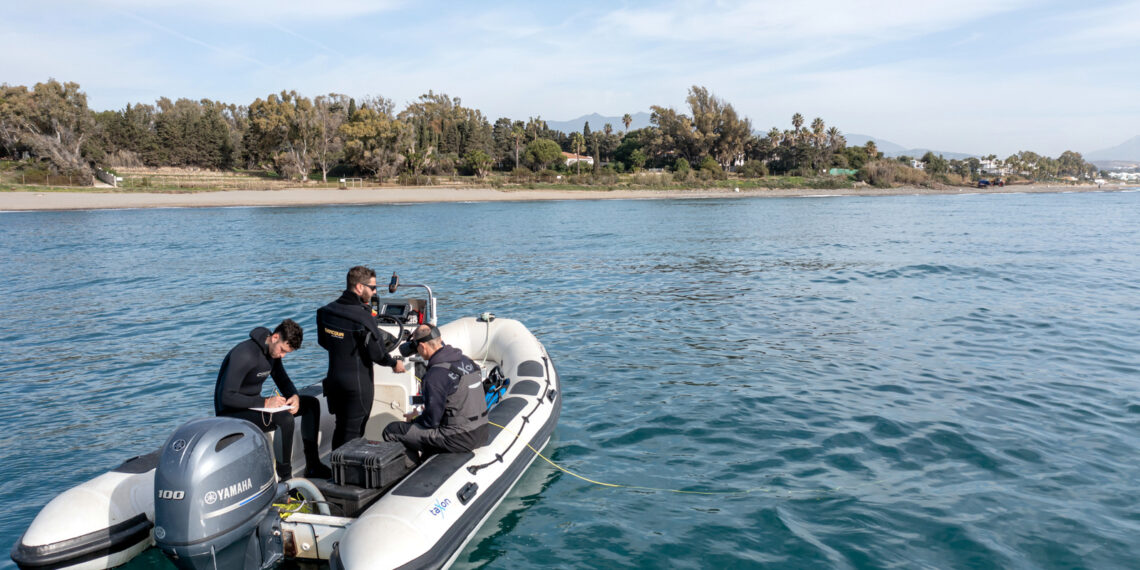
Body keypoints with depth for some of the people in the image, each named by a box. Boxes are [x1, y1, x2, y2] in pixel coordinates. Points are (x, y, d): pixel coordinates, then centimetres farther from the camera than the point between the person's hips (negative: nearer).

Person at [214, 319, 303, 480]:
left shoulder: (273, 351, 2)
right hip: (232, 414, -9)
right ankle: (285, 476, -18)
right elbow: (226, 397, -29)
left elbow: (283, 380, 15)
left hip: (253, 406, 9)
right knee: (285, 419, -33)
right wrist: (265, 402, -30)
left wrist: (295, 396, -7)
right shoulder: (245, 354, -26)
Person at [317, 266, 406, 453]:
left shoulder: (327, 310, 1)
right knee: (353, 432, 5)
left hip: (334, 380, 7)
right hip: (358, 384, -7)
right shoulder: (363, 316, -22)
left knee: (340, 428, 21)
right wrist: (394, 363, 1)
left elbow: (323, 341, 14)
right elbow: (377, 353, -18)